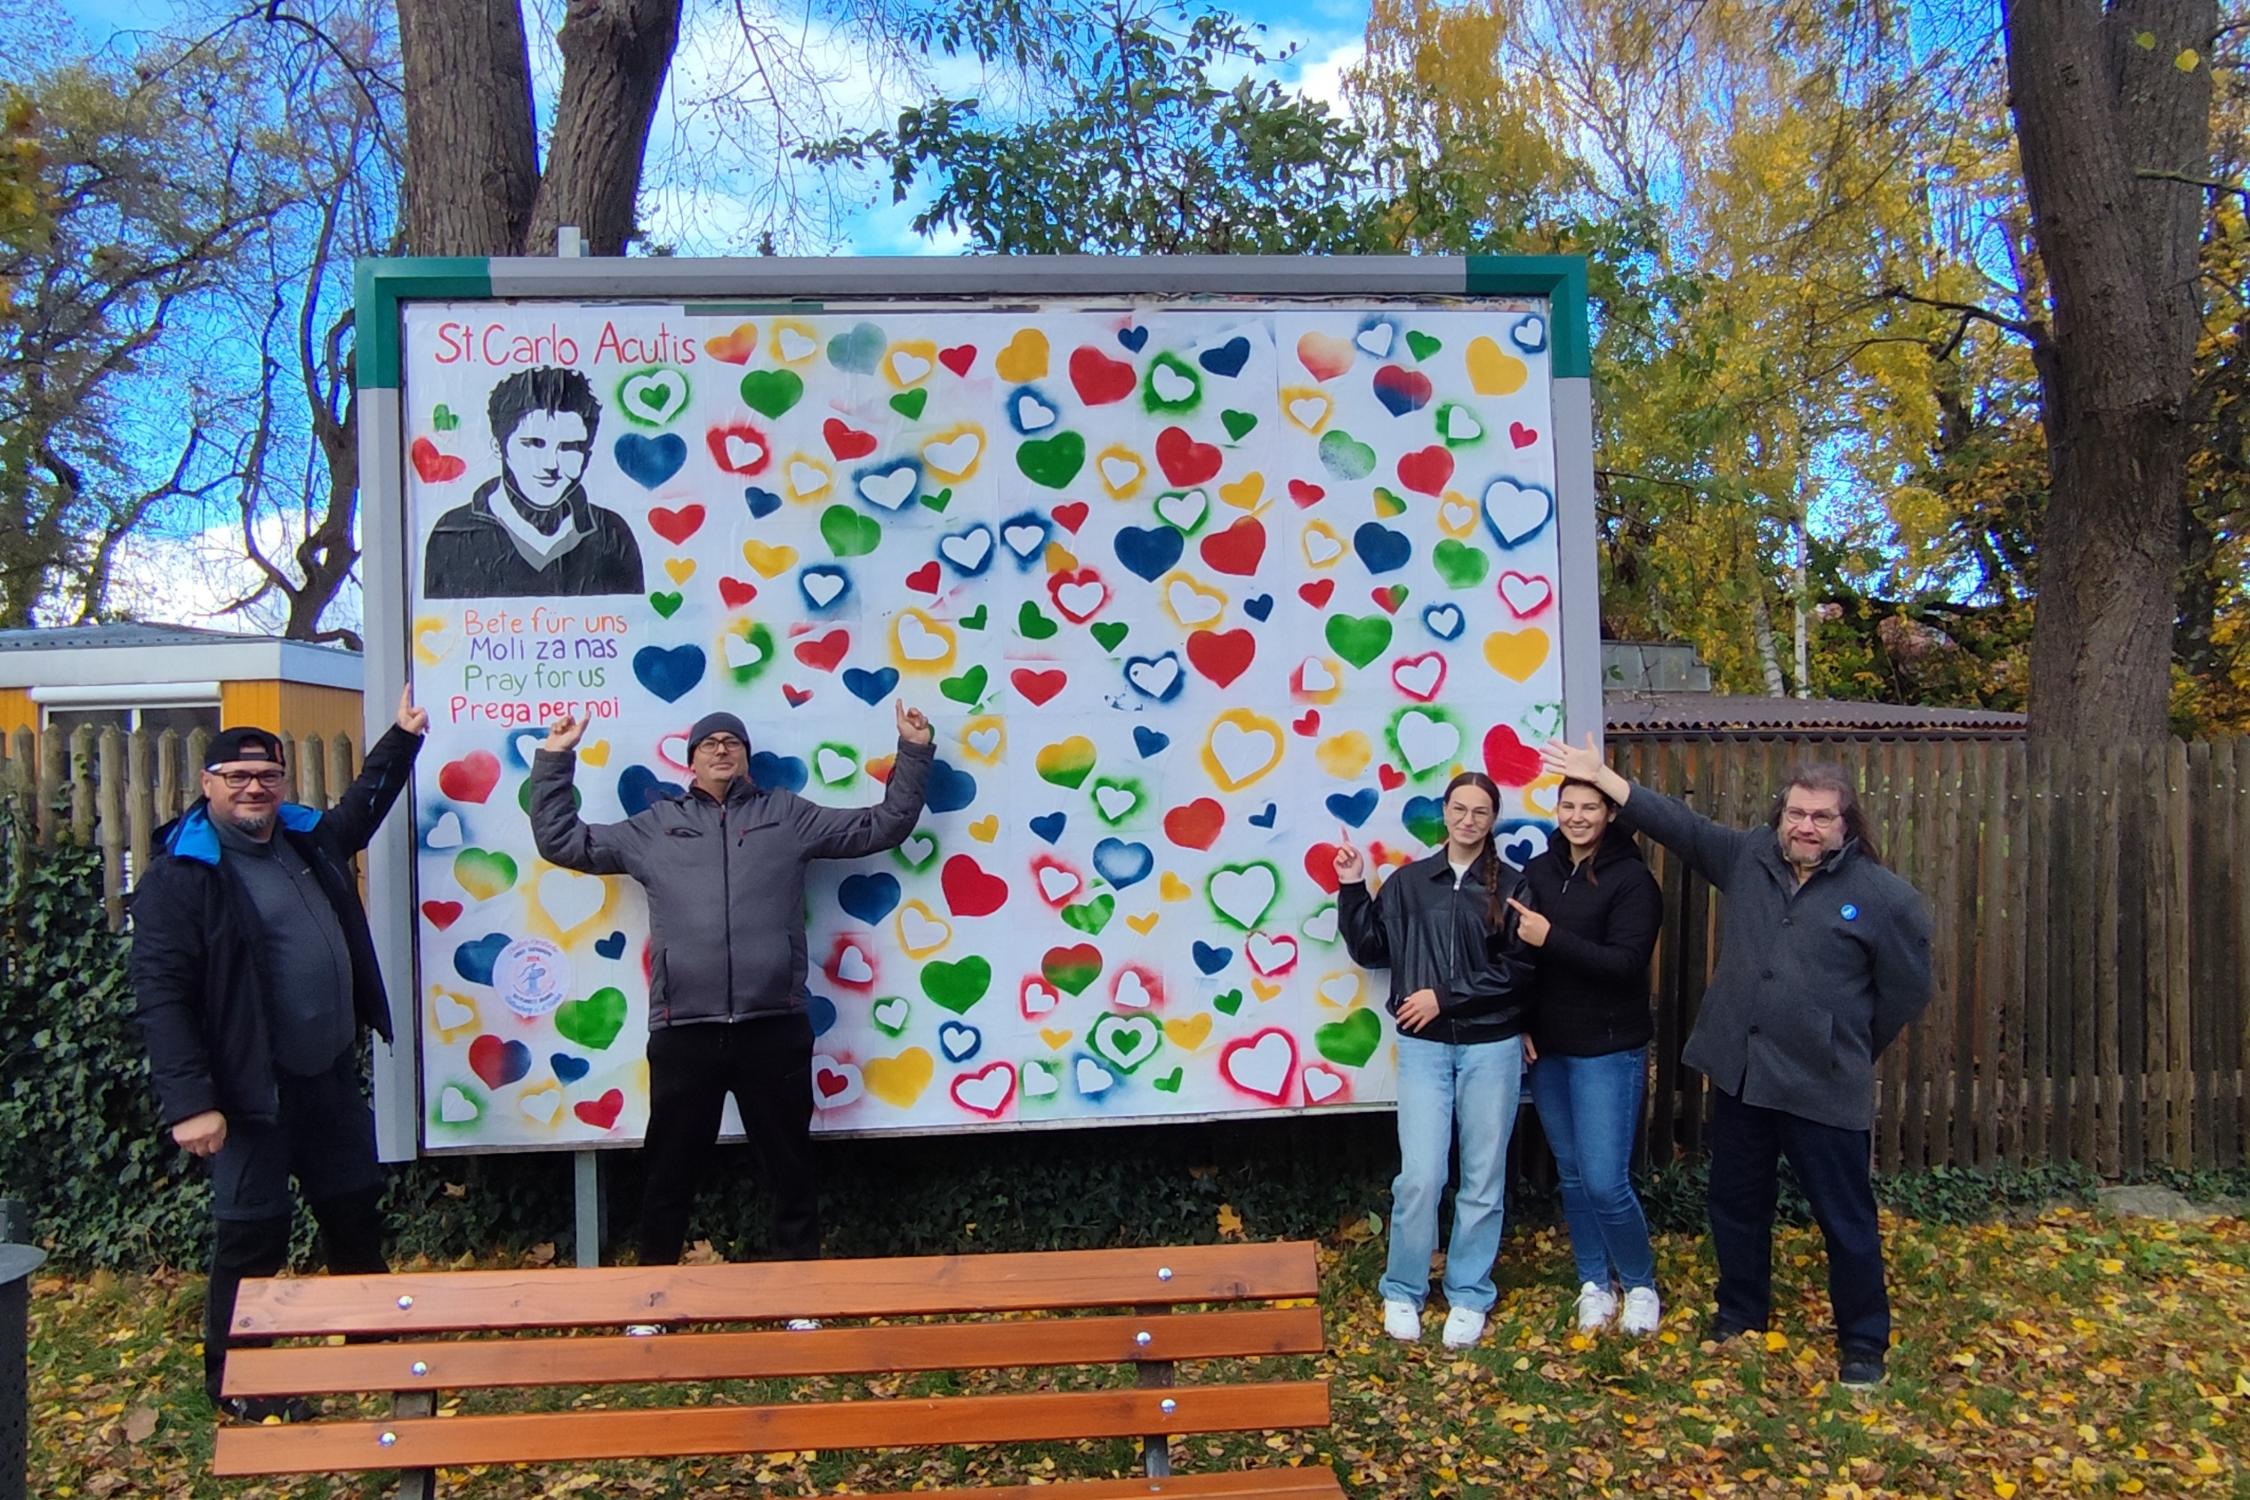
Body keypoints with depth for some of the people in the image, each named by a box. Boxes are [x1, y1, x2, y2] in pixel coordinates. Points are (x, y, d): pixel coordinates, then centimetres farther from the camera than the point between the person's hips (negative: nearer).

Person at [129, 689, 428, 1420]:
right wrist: (189, 1101, -22)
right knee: (252, 1235, 4)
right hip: (254, 1090, -7)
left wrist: (401, 738, 26)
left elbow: (363, 805, 31)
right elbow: (161, 995, -17)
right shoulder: (179, 874, -14)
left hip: (332, 1075, 7)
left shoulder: (308, 839, 7)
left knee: (355, 1210, 18)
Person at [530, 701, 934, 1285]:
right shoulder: (654, 826, 15)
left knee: (792, 1172, 9)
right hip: (683, 1033, 1)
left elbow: (884, 825, 16)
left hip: (773, 1028, 0)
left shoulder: (789, 815, 14)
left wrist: (913, 754, 13)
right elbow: (560, 840, 19)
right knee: (670, 1177, 11)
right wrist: (554, 760, 15)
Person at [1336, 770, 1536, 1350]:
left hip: (1491, 1047, -1)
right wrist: (1353, 889, 0)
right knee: (1420, 1177, -4)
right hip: (1423, 1046, 1)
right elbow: (1372, 950, 10)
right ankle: (1403, 1292, 14)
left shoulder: (1511, 887, -1)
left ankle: (1469, 1297, 22)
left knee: (1483, 1180, 7)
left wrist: (1444, 996, -12)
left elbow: (1517, 970, -8)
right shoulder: (1409, 882, 7)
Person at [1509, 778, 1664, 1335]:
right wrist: (1522, 1025, 1)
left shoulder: (1631, 878, -10)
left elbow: (1627, 963, -19)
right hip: (1547, 1047, 5)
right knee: (1572, 1175, 13)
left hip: (1609, 1050, -5)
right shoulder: (1538, 871, 5)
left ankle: (1640, 1284, 18)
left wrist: (1552, 938, -26)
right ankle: (1594, 1283, 29)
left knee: (1605, 1181, -6)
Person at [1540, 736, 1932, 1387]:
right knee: (1737, 1204, 18)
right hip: (1738, 1073, 4)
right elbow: (1677, 822, 7)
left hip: (1825, 1088, -4)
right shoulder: (1748, 857, 4)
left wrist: (1850, 1049, 8)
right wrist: (1601, 775, 5)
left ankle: (1863, 1342, 26)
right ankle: (1740, 1313, 38)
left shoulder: (1886, 896, -7)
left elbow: (1906, 991, 1)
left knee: (1846, 1218, 7)